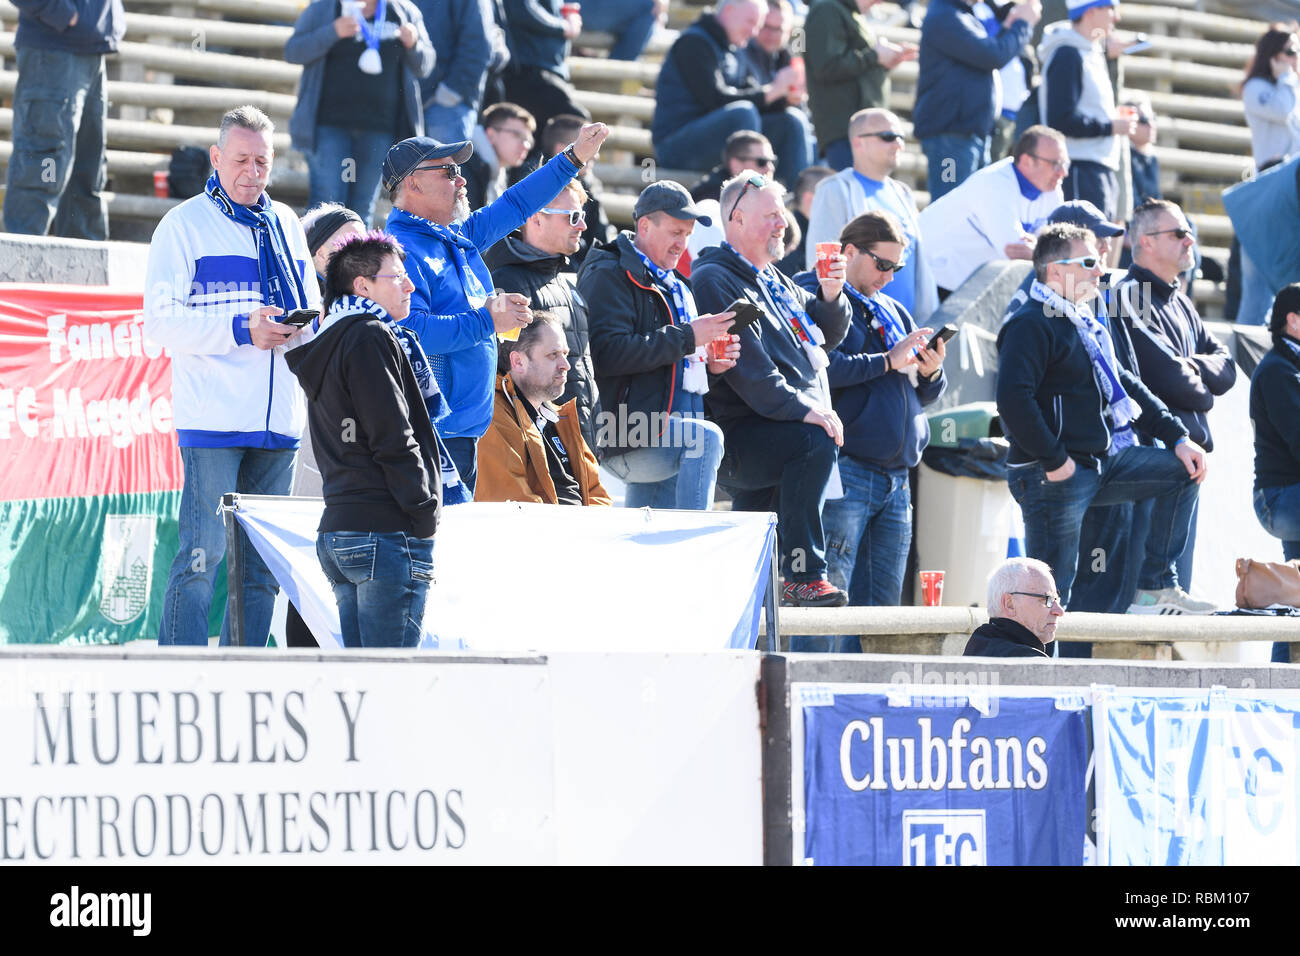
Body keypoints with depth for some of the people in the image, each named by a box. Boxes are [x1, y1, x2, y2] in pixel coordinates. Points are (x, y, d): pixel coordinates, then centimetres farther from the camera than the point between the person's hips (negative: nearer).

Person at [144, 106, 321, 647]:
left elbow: (310, 305, 22)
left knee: (263, 561, 8)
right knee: (203, 552, -11)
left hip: (278, 419, 6)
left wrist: (301, 323, -2)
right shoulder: (185, 225, 0)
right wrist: (241, 329, -17)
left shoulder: (286, 225, 17)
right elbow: (161, 320, -8)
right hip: (212, 418, -6)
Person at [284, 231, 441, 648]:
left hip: (337, 529, 10)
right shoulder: (371, 338, -7)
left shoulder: (323, 346, 22)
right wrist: (424, 515, -10)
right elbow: (393, 439, -14)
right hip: (387, 534, -10)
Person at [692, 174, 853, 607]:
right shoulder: (714, 280, -8)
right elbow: (745, 361, -19)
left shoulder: (774, 280, 24)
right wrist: (800, 409, -25)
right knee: (815, 443, -30)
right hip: (737, 438, -10)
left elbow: (828, 336, 26)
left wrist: (830, 295, 5)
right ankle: (803, 578, -32)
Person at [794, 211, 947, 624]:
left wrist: (931, 372, 0)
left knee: (883, 602, 6)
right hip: (845, 472, -8)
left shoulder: (893, 312, 23)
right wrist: (888, 361, -14)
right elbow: (821, 369, -19)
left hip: (895, 477, 8)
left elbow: (926, 393, 23)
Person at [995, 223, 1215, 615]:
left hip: (1104, 462, 9)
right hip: (1055, 476, -9)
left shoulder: (1086, 323, 17)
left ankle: (1155, 589, 7)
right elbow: (1013, 399, -26)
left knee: (1183, 471, 8)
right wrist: (1054, 461, -24)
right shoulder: (1031, 325, -14)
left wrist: (1177, 437, 17)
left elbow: (1123, 387, 26)